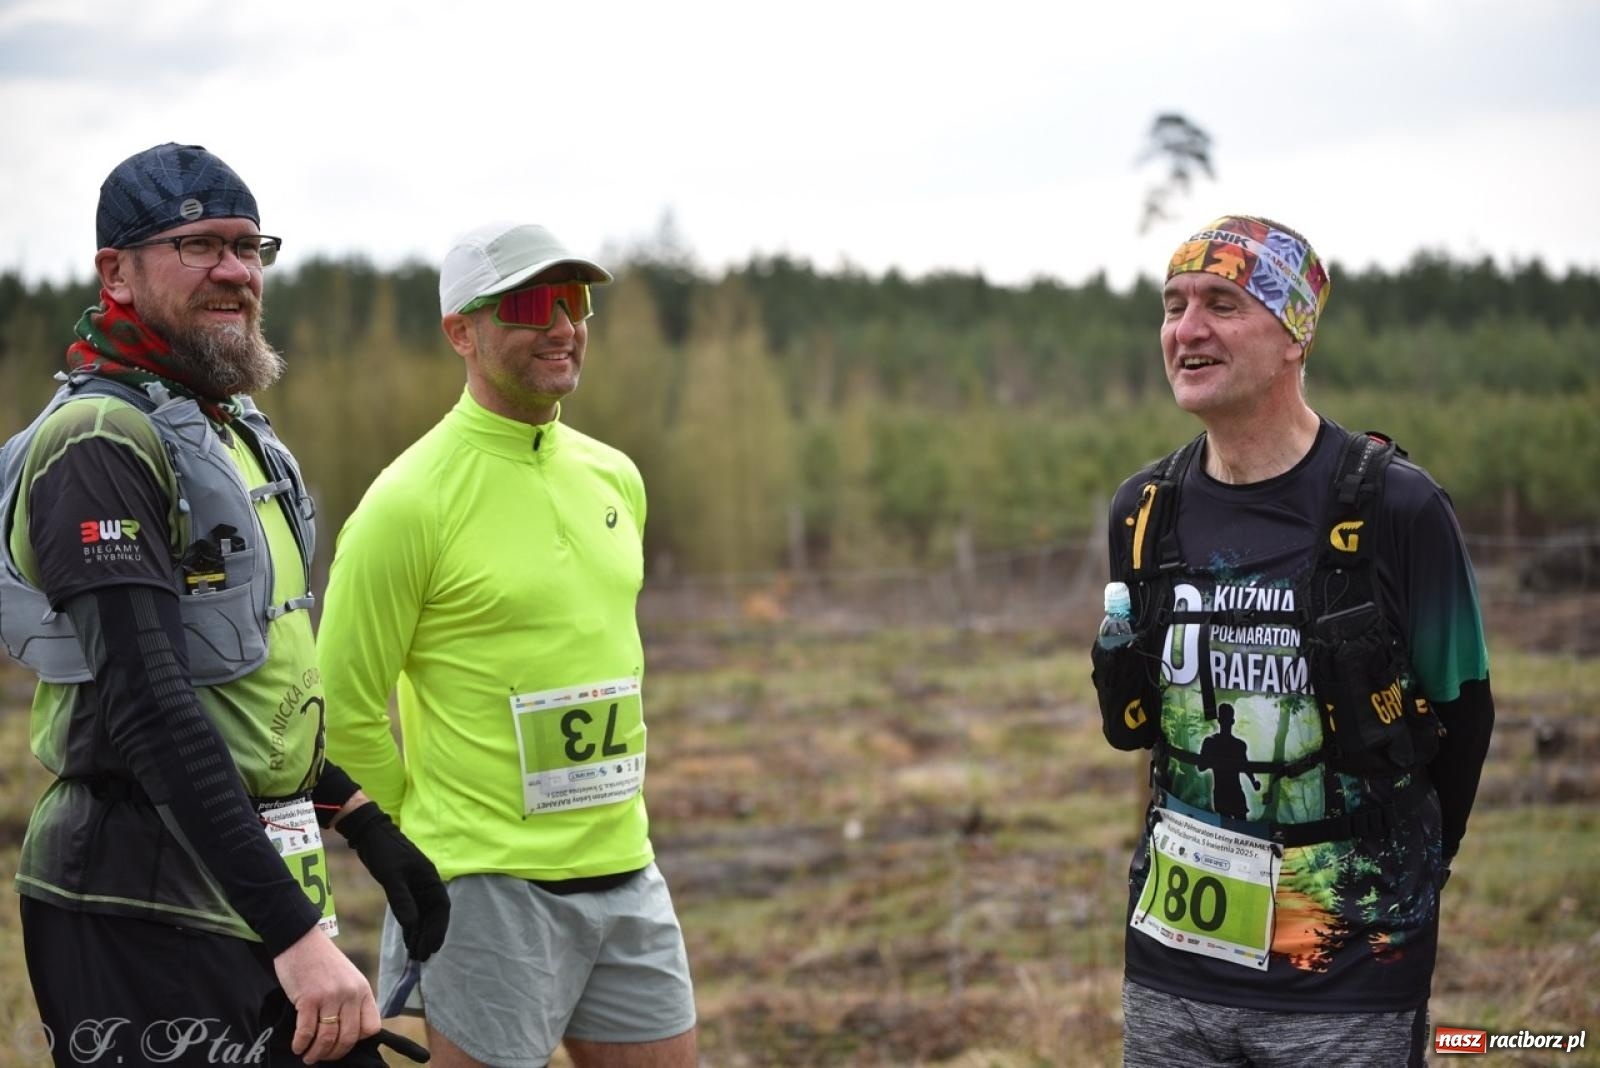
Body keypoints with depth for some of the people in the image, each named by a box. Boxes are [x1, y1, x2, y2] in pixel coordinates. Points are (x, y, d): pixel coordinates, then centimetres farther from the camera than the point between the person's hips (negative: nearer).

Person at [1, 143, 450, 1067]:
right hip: (150, 916, -9)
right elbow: (150, 707, -24)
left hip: (260, 879, 9)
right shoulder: (102, 443, -15)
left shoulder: (231, 432, 16)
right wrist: (294, 932, -29)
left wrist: (368, 826, 17)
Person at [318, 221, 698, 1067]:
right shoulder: (409, 503, -12)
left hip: (627, 876, 7)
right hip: (491, 892, -6)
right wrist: (427, 845, 0)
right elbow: (348, 711, -8)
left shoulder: (614, 478, 10)